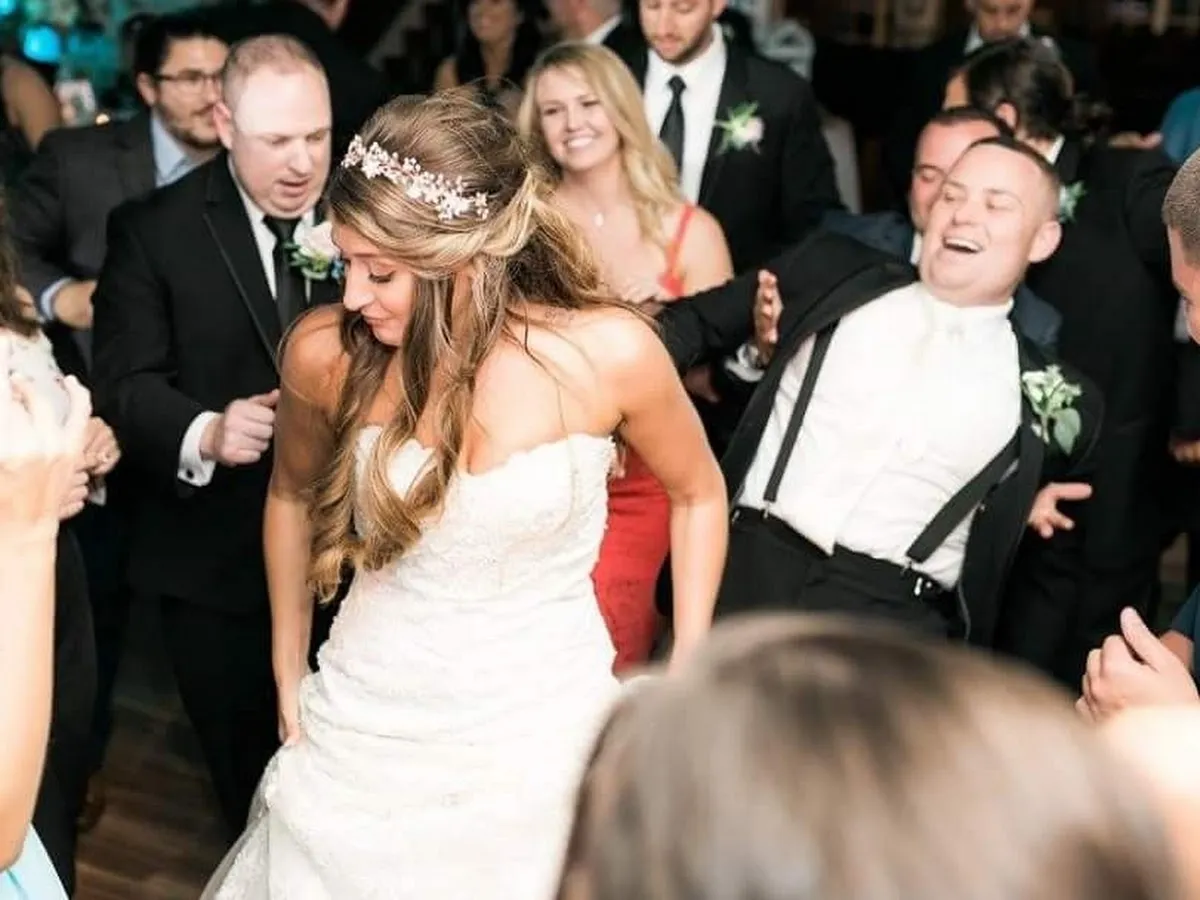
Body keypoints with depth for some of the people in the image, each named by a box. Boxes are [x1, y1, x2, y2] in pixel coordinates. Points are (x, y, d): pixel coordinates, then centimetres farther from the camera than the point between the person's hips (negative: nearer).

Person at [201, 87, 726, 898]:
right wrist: (290, 677, 12)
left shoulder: (610, 353, -19)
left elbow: (698, 494, 0)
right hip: (367, 726, 2)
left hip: (543, 730, -1)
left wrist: (685, 680, 0)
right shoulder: (326, 353, -15)